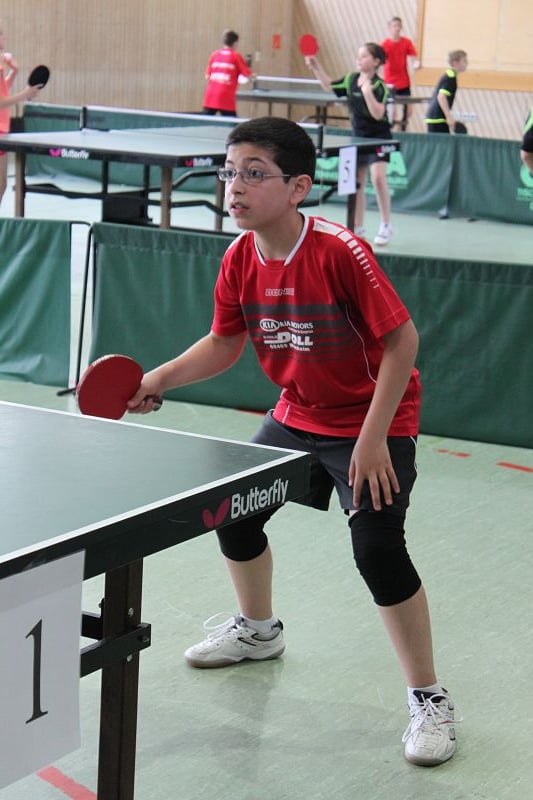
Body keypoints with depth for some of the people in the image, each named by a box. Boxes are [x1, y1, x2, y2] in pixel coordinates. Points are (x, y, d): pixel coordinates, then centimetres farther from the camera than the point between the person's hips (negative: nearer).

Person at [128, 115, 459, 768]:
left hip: (373, 422, -8)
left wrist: (372, 440, -26)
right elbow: (224, 343, 7)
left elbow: (401, 340, -25)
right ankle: (258, 629, 45)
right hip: (296, 416, 8)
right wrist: (159, 379, -8)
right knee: (233, 512, 15)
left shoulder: (340, 252, -28)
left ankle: (429, 700, -3)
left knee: (377, 548, -20)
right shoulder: (240, 259, -7)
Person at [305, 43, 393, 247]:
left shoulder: (379, 86, -16)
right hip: (358, 137, 7)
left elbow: (378, 113, -26)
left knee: (378, 177, -24)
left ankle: (385, 226, -15)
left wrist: (367, 91, -35)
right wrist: (316, 67, 8)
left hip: (378, 138, -7)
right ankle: (358, 228, 21)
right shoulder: (351, 79, 3)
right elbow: (329, 86, 18)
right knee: (356, 182, 10)